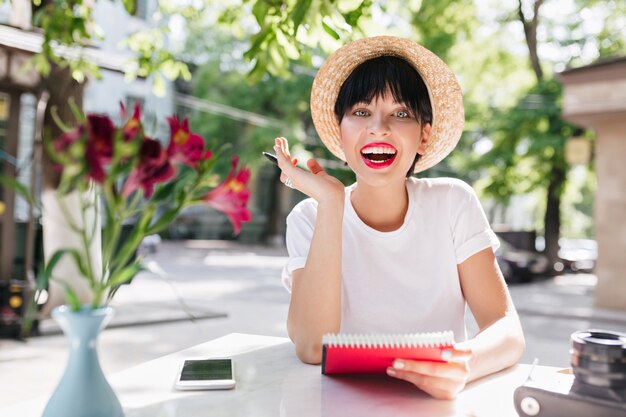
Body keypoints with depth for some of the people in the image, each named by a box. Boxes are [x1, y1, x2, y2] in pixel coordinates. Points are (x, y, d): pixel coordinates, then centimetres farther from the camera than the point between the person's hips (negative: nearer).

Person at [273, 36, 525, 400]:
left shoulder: (454, 203, -4)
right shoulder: (310, 219, -6)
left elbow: (509, 331, -10)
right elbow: (313, 348, -19)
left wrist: (465, 365, -32)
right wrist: (330, 200, -22)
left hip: (439, 398, 0)